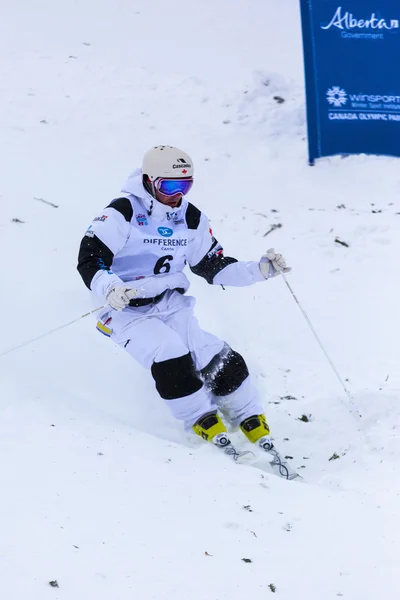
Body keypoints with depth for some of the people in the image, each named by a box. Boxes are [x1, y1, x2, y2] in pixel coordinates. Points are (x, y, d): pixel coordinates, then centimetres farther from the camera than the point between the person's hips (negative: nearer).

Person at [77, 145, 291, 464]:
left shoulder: (192, 219, 5)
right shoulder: (122, 213, -13)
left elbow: (214, 266, 13)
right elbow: (90, 260, -18)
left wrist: (260, 270, 0)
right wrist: (110, 289, -37)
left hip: (173, 306, 5)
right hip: (129, 310, -5)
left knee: (221, 361, -10)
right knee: (170, 356, -28)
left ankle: (255, 426, 3)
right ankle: (205, 423, -15)